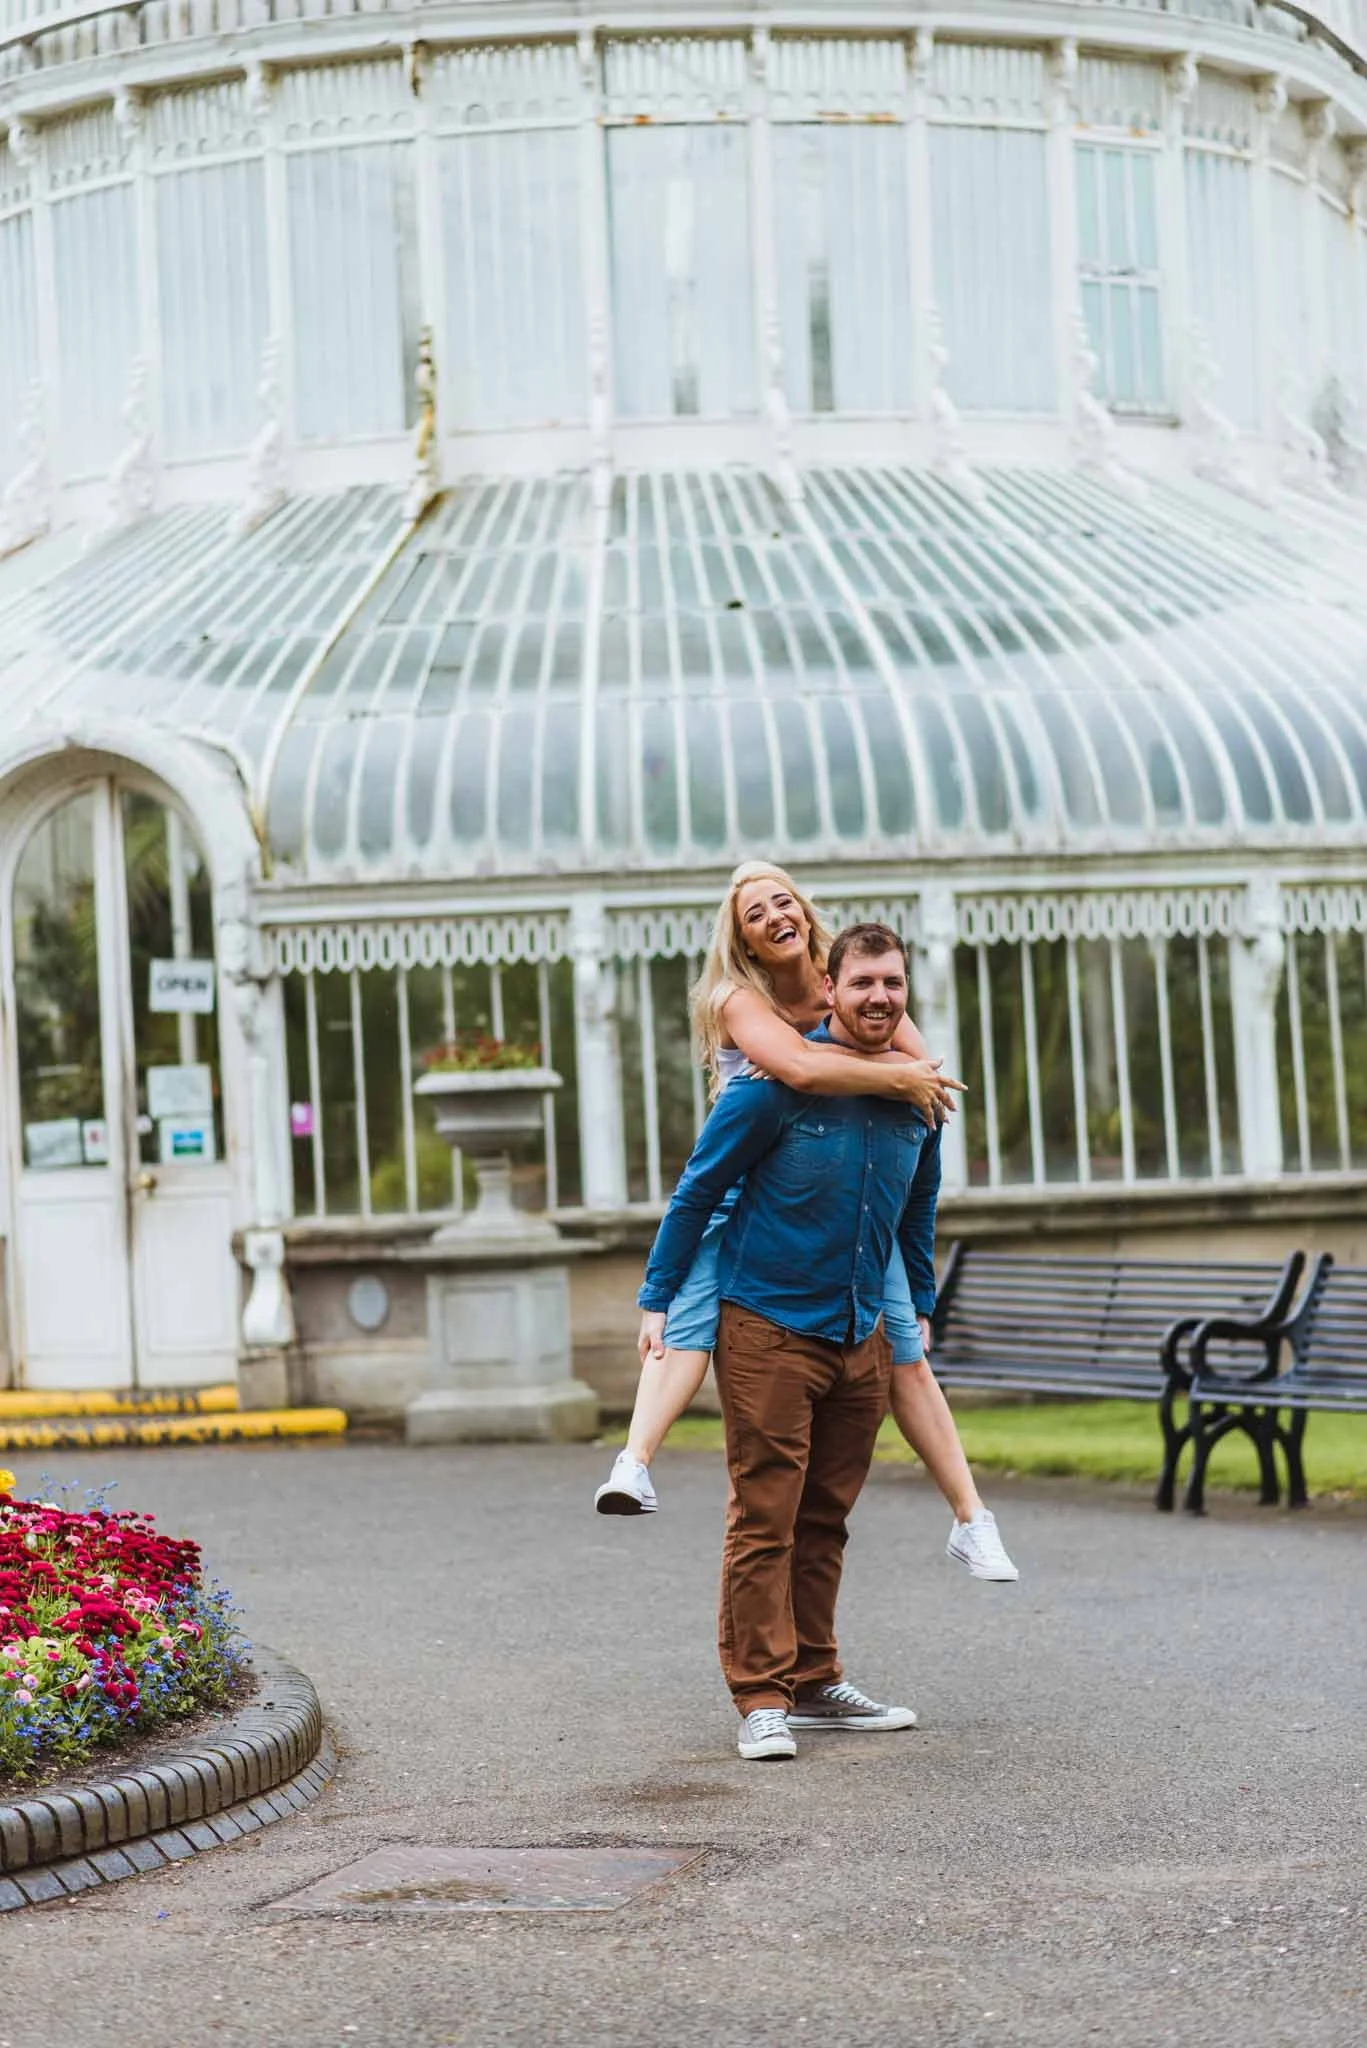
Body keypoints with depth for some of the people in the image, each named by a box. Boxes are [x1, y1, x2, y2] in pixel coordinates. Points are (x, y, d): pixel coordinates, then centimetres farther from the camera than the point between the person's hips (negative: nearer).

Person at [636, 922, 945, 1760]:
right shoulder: (779, 1082, -13)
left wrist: (919, 1308, 24)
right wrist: (659, 1300, -4)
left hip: (862, 1336, 5)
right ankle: (762, 1697, -4)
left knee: (825, 1518, 12)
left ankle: (815, 1682, 20)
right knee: (764, 1519, -6)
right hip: (769, 1327, -5)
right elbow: (697, 1190, -5)